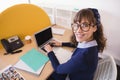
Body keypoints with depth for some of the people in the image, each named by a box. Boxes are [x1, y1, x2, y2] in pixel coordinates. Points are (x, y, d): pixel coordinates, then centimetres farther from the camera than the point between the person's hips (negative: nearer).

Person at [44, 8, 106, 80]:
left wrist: (50, 52, -10)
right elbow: (77, 44, 11)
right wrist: (61, 44, 9)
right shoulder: (90, 44, -16)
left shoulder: (83, 56, -41)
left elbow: (58, 69, -24)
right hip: (72, 73, 6)